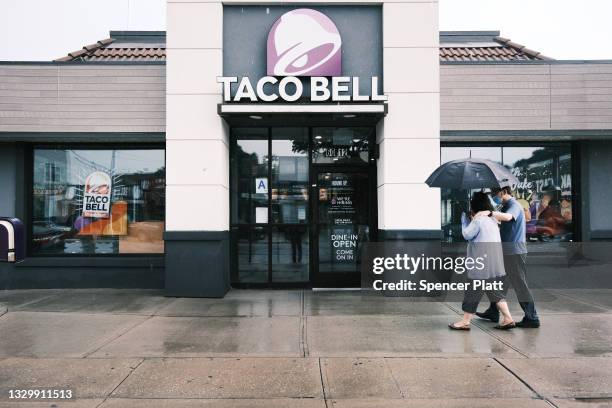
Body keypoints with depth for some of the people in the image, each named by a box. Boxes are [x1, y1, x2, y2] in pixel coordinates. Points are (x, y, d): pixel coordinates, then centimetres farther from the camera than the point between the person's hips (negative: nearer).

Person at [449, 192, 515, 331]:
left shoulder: (478, 220, -15)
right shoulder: (492, 219, 14)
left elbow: (467, 235, -8)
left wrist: (464, 218, 0)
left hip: (481, 264, -9)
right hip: (494, 265, 9)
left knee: (473, 292, 0)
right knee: (495, 291, 14)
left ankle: (465, 322, 8)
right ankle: (508, 319, 12)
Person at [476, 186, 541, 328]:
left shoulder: (514, 205, -14)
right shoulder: (506, 206, 17)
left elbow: (507, 217, -35)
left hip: (515, 252, -10)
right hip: (507, 252, 10)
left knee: (520, 285, -4)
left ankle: (532, 319, 5)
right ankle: (493, 312, 27)